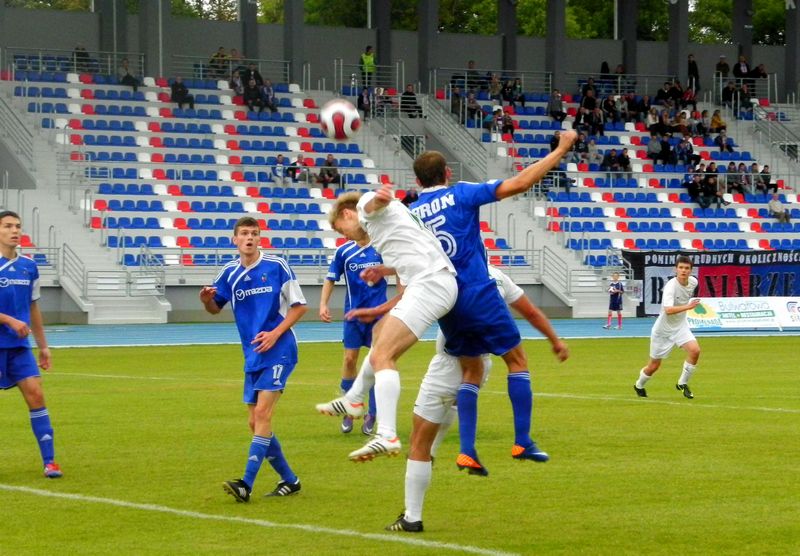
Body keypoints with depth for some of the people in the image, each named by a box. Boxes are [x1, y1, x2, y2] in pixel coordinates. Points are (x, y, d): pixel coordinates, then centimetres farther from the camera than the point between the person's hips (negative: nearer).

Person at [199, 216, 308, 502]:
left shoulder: (276, 266, -6)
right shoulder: (230, 273, 6)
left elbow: (299, 306, -2)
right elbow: (216, 308, 17)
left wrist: (275, 333, -15)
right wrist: (206, 301, -7)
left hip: (278, 351, -6)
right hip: (253, 357, 6)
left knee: (262, 414, -16)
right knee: (256, 422, 5)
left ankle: (247, 484, -21)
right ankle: (289, 480, 20)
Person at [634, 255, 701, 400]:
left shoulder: (693, 282, -7)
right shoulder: (671, 286, -29)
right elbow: (668, 310, -43)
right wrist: (688, 306, -50)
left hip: (680, 326, 5)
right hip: (663, 329, -5)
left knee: (695, 350, -21)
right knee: (654, 366, 8)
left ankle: (682, 383, -1)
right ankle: (639, 386, 39)